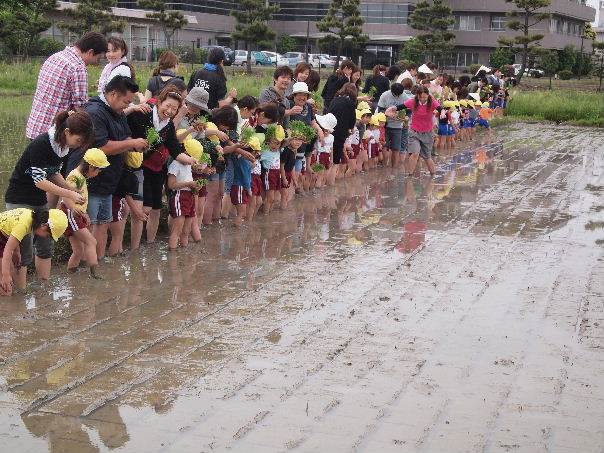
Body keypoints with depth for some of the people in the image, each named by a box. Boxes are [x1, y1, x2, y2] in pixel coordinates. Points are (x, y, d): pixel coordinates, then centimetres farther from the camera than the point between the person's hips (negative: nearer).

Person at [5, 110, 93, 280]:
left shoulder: (63, 145, -1)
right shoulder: (41, 144, -26)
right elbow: (39, 181, -25)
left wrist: (72, 190, -5)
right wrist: (69, 194, -24)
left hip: (40, 199, 8)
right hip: (20, 200, -8)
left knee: (45, 245, 9)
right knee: (25, 250, -6)